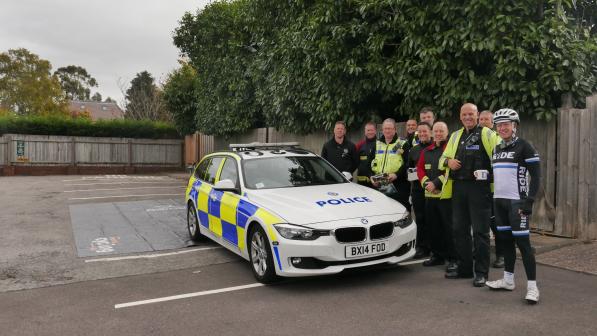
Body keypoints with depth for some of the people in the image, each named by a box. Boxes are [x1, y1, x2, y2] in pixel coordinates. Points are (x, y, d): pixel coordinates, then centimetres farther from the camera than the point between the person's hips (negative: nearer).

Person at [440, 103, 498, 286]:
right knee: (459, 229, 12)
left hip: (479, 187, -6)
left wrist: (495, 179, -18)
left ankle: (481, 272, 9)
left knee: (480, 231, -1)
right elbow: (443, 157, 22)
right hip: (458, 187, 7)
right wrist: (448, 161, 0)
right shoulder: (455, 136, 17)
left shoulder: (487, 134, -3)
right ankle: (464, 268, 25)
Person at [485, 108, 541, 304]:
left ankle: (532, 286, -1)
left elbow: (536, 176, -9)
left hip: (516, 201, -7)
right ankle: (508, 280, 23)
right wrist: (492, 199, 15)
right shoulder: (496, 149, 14)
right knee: (506, 240, 13)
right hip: (499, 200, 7)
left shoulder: (523, 146, -6)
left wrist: (529, 201, -16)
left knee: (522, 242, -7)